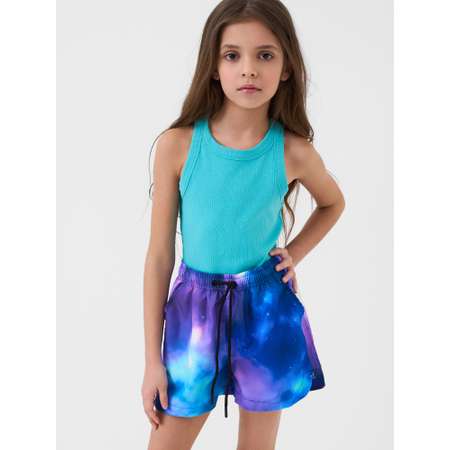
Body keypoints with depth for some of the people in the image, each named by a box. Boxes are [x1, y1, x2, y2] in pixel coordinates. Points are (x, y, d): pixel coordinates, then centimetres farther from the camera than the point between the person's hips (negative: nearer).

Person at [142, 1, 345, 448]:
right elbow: (159, 253, -6)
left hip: (266, 309, 1)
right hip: (195, 308, 0)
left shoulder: (294, 152, -10)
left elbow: (333, 204, 15)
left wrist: (294, 254, -1)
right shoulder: (177, 145, -13)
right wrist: (152, 359, -4)